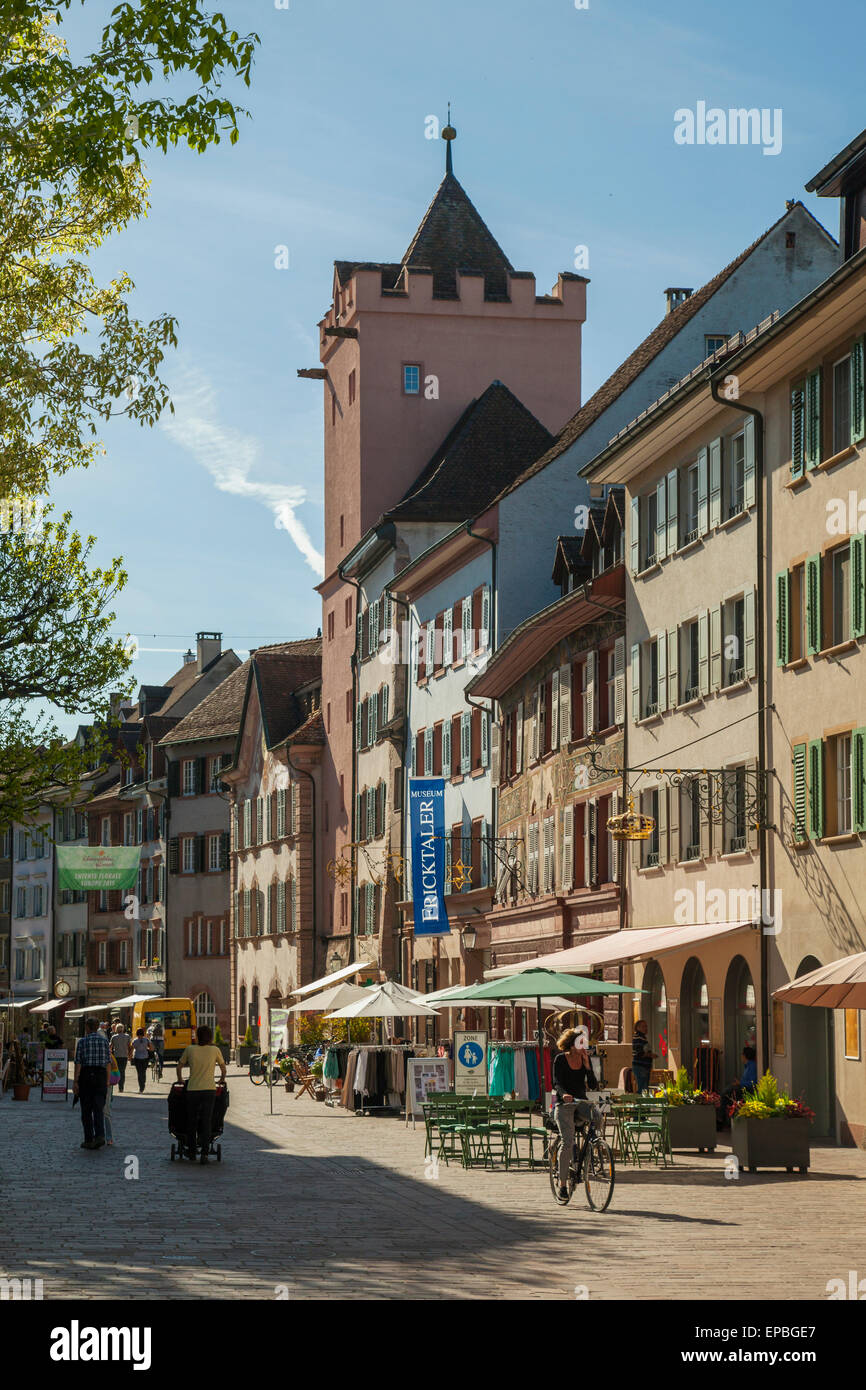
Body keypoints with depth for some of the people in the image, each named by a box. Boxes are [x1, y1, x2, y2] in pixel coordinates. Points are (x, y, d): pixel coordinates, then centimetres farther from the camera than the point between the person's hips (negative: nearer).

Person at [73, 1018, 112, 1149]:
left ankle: (89, 1140, 7)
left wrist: (75, 1082, -5)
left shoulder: (82, 1041, -2)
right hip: (100, 1075, 2)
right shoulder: (104, 1040, 5)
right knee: (98, 1108, 0)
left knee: (86, 1110, 7)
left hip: (86, 1075, -2)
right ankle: (100, 1135, -20)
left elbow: (78, 1063, -6)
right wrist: (107, 1081, 10)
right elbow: (108, 1062, 4)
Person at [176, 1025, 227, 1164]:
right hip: (209, 1089, 0)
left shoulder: (190, 1049, 0)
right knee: (206, 1122, 2)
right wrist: (222, 1080, 33)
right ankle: (204, 1153, -8)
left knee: (191, 1122, 13)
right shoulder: (215, 1050, 0)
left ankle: (191, 1153, 20)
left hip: (192, 1090, 0)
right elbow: (223, 1068, 14)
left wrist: (180, 1079, 29)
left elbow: (179, 1066, 12)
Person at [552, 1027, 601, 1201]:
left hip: (581, 1102, 3)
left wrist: (587, 1065, -11)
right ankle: (562, 1184, -12)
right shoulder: (560, 1059, -4)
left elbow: (592, 1085, 1)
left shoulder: (585, 1059, 7)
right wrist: (564, 1094, -36)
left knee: (597, 1116, -30)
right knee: (568, 1141, -19)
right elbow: (556, 1083, -14)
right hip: (564, 1104, -3)